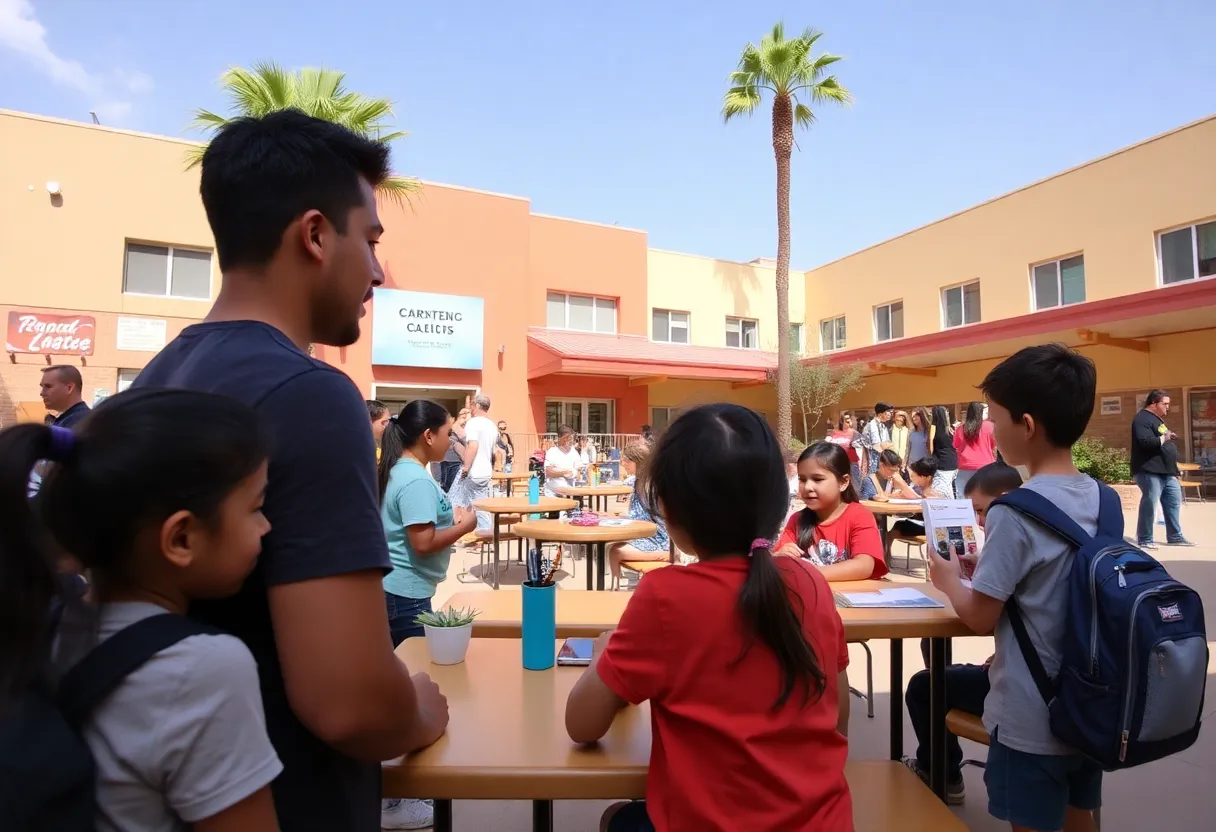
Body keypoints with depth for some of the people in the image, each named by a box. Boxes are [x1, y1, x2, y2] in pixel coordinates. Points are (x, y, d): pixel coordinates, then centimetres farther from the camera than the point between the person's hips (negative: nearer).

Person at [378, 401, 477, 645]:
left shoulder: (399, 470, 8)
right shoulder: (417, 481, -22)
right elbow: (423, 543, -26)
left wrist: (449, 519, 6)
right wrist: (464, 526, -12)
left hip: (392, 588, 10)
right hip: (405, 594, -10)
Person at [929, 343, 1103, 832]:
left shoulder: (1014, 512, -24)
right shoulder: (1103, 499, -2)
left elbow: (980, 619, -17)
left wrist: (948, 579, 0)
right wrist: (989, 561, 14)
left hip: (1031, 719, -7)